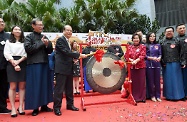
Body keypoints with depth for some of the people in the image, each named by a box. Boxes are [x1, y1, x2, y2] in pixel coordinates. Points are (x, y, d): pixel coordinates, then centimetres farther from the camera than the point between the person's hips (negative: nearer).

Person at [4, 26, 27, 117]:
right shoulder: (8, 42, 13)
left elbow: (27, 53, 2)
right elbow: (6, 53, 2)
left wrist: (19, 61, -12)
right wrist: (14, 63, -12)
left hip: (23, 64, 1)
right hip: (11, 65, -1)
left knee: (22, 86, 0)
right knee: (13, 87, -4)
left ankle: (21, 107, 6)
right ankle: (13, 108, -2)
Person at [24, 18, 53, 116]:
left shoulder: (44, 37, 14)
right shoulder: (29, 37, -1)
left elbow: (50, 51, 13)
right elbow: (28, 48, -16)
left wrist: (47, 45, -8)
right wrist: (41, 43, -13)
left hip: (44, 64, 6)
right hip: (34, 64, -5)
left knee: (45, 85, 9)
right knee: (35, 86, -1)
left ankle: (44, 105, 21)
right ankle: (35, 107, 10)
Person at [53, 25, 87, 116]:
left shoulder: (68, 41, 18)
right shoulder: (60, 40, -10)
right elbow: (66, 52, -21)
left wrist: (74, 58, 4)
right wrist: (79, 55, -19)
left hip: (68, 68, 9)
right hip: (61, 68, -9)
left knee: (69, 88, 15)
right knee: (59, 88, -4)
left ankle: (70, 104, 26)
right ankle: (57, 107, 5)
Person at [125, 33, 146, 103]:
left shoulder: (142, 47, 5)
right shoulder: (129, 47, 12)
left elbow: (142, 56, -8)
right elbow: (126, 56, 6)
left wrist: (136, 61, -22)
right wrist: (131, 60, -13)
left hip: (141, 67, -2)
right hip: (131, 67, 2)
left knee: (141, 82, 1)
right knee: (133, 82, 4)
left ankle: (142, 98, 10)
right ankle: (134, 97, 13)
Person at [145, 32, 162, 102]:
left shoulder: (158, 45, 14)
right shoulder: (145, 46, 5)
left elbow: (160, 54, 8)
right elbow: (144, 56, -2)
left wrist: (159, 58, -14)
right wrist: (152, 58, -17)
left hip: (157, 64, 2)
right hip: (149, 64, -2)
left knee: (157, 80, 4)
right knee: (150, 80, 1)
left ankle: (158, 96, 12)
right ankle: (152, 95, 13)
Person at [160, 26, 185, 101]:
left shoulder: (177, 41, 8)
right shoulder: (162, 42, 11)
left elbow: (181, 52, 2)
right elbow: (160, 54, 6)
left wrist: (181, 62, -7)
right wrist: (162, 62, -6)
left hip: (175, 63, -1)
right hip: (166, 64, 1)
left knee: (176, 79, 3)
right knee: (168, 80, 5)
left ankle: (177, 95, 12)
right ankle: (169, 96, 13)